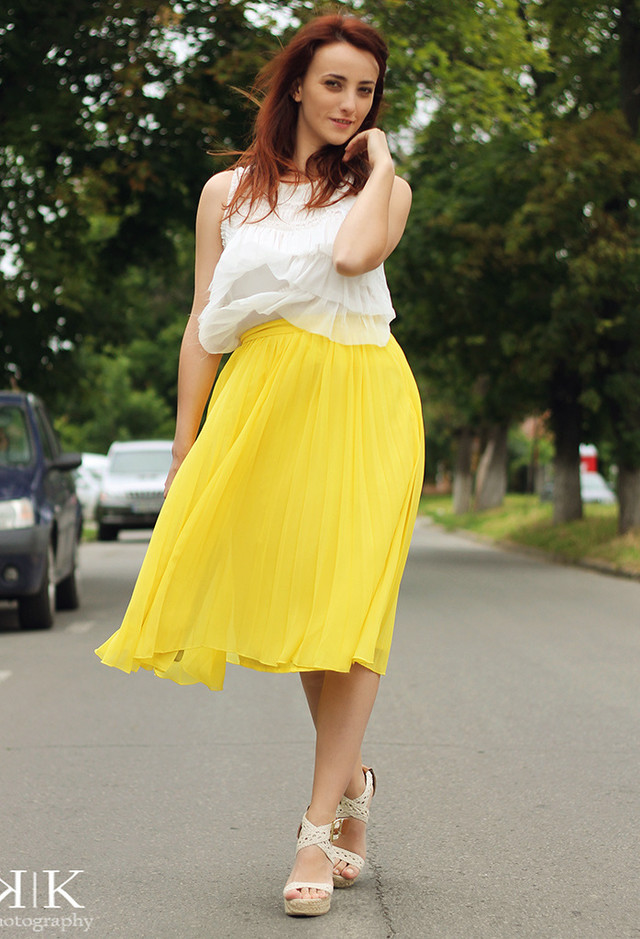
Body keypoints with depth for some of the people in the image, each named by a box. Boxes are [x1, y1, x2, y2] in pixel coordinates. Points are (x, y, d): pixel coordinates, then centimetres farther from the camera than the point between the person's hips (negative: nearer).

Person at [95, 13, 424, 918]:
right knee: (289, 599, 3)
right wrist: (186, 445, 7)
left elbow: (355, 253, -14)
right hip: (261, 401, 2)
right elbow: (203, 322, 12)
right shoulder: (228, 192, 14)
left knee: (348, 604, -10)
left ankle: (319, 830, -9)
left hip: (359, 401, -2)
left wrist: (379, 161, 0)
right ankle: (350, 780, 26)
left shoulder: (383, 186, 10)